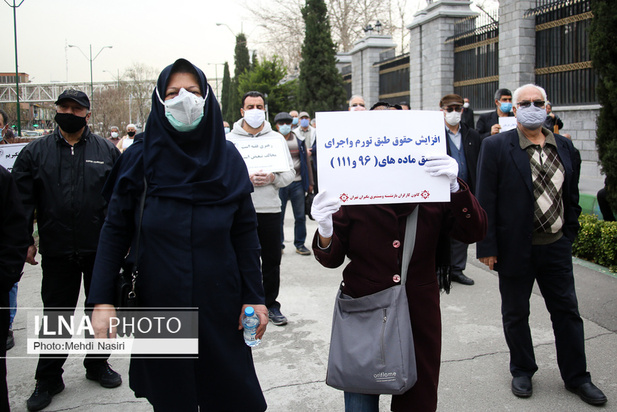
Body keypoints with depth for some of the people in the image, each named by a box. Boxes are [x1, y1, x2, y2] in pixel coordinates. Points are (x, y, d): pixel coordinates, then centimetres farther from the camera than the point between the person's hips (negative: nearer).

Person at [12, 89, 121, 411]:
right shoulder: (35, 152, 3)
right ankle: (48, 379, 23)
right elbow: (23, 200, 1)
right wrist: (24, 240, -5)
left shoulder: (107, 151, 3)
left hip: (101, 250, 1)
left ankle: (98, 365, 33)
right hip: (58, 251, 0)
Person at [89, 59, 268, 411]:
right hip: (159, 304, 0)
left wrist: (254, 298, -3)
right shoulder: (141, 157, -3)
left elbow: (246, 233, 0)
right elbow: (115, 230, -3)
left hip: (219, 303, 1)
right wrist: (102, 300, -9)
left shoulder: (227, 158, 0)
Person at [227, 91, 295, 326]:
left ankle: (271, 305, 23)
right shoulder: (230, 139, 3)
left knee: (272, 261, 9)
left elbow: (290, 173, 6)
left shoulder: (277, 138, 8)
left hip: (271, 209, 2)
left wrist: (272, 178, -14)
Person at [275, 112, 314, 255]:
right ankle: (278, 245, 16)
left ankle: (300, 244, 17)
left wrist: (310, 183, 9)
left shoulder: (299, 140, 9)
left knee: (300, 216, 5)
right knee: (278, 216, 4)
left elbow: (307, 161, 12)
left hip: (297, 183, 2)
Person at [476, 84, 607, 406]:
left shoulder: (563, 146, 7)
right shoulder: (496, 147, -9)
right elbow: (486, 200, -11)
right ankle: (522, 371, 31)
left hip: (556, 247, 4)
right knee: (516, 313, 12)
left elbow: (571, 195, 13)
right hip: (515, 247, -4)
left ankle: (576, 377, 29)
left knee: (567, 311, 13)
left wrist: (570, 234, 8)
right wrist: (487, 247, -13)